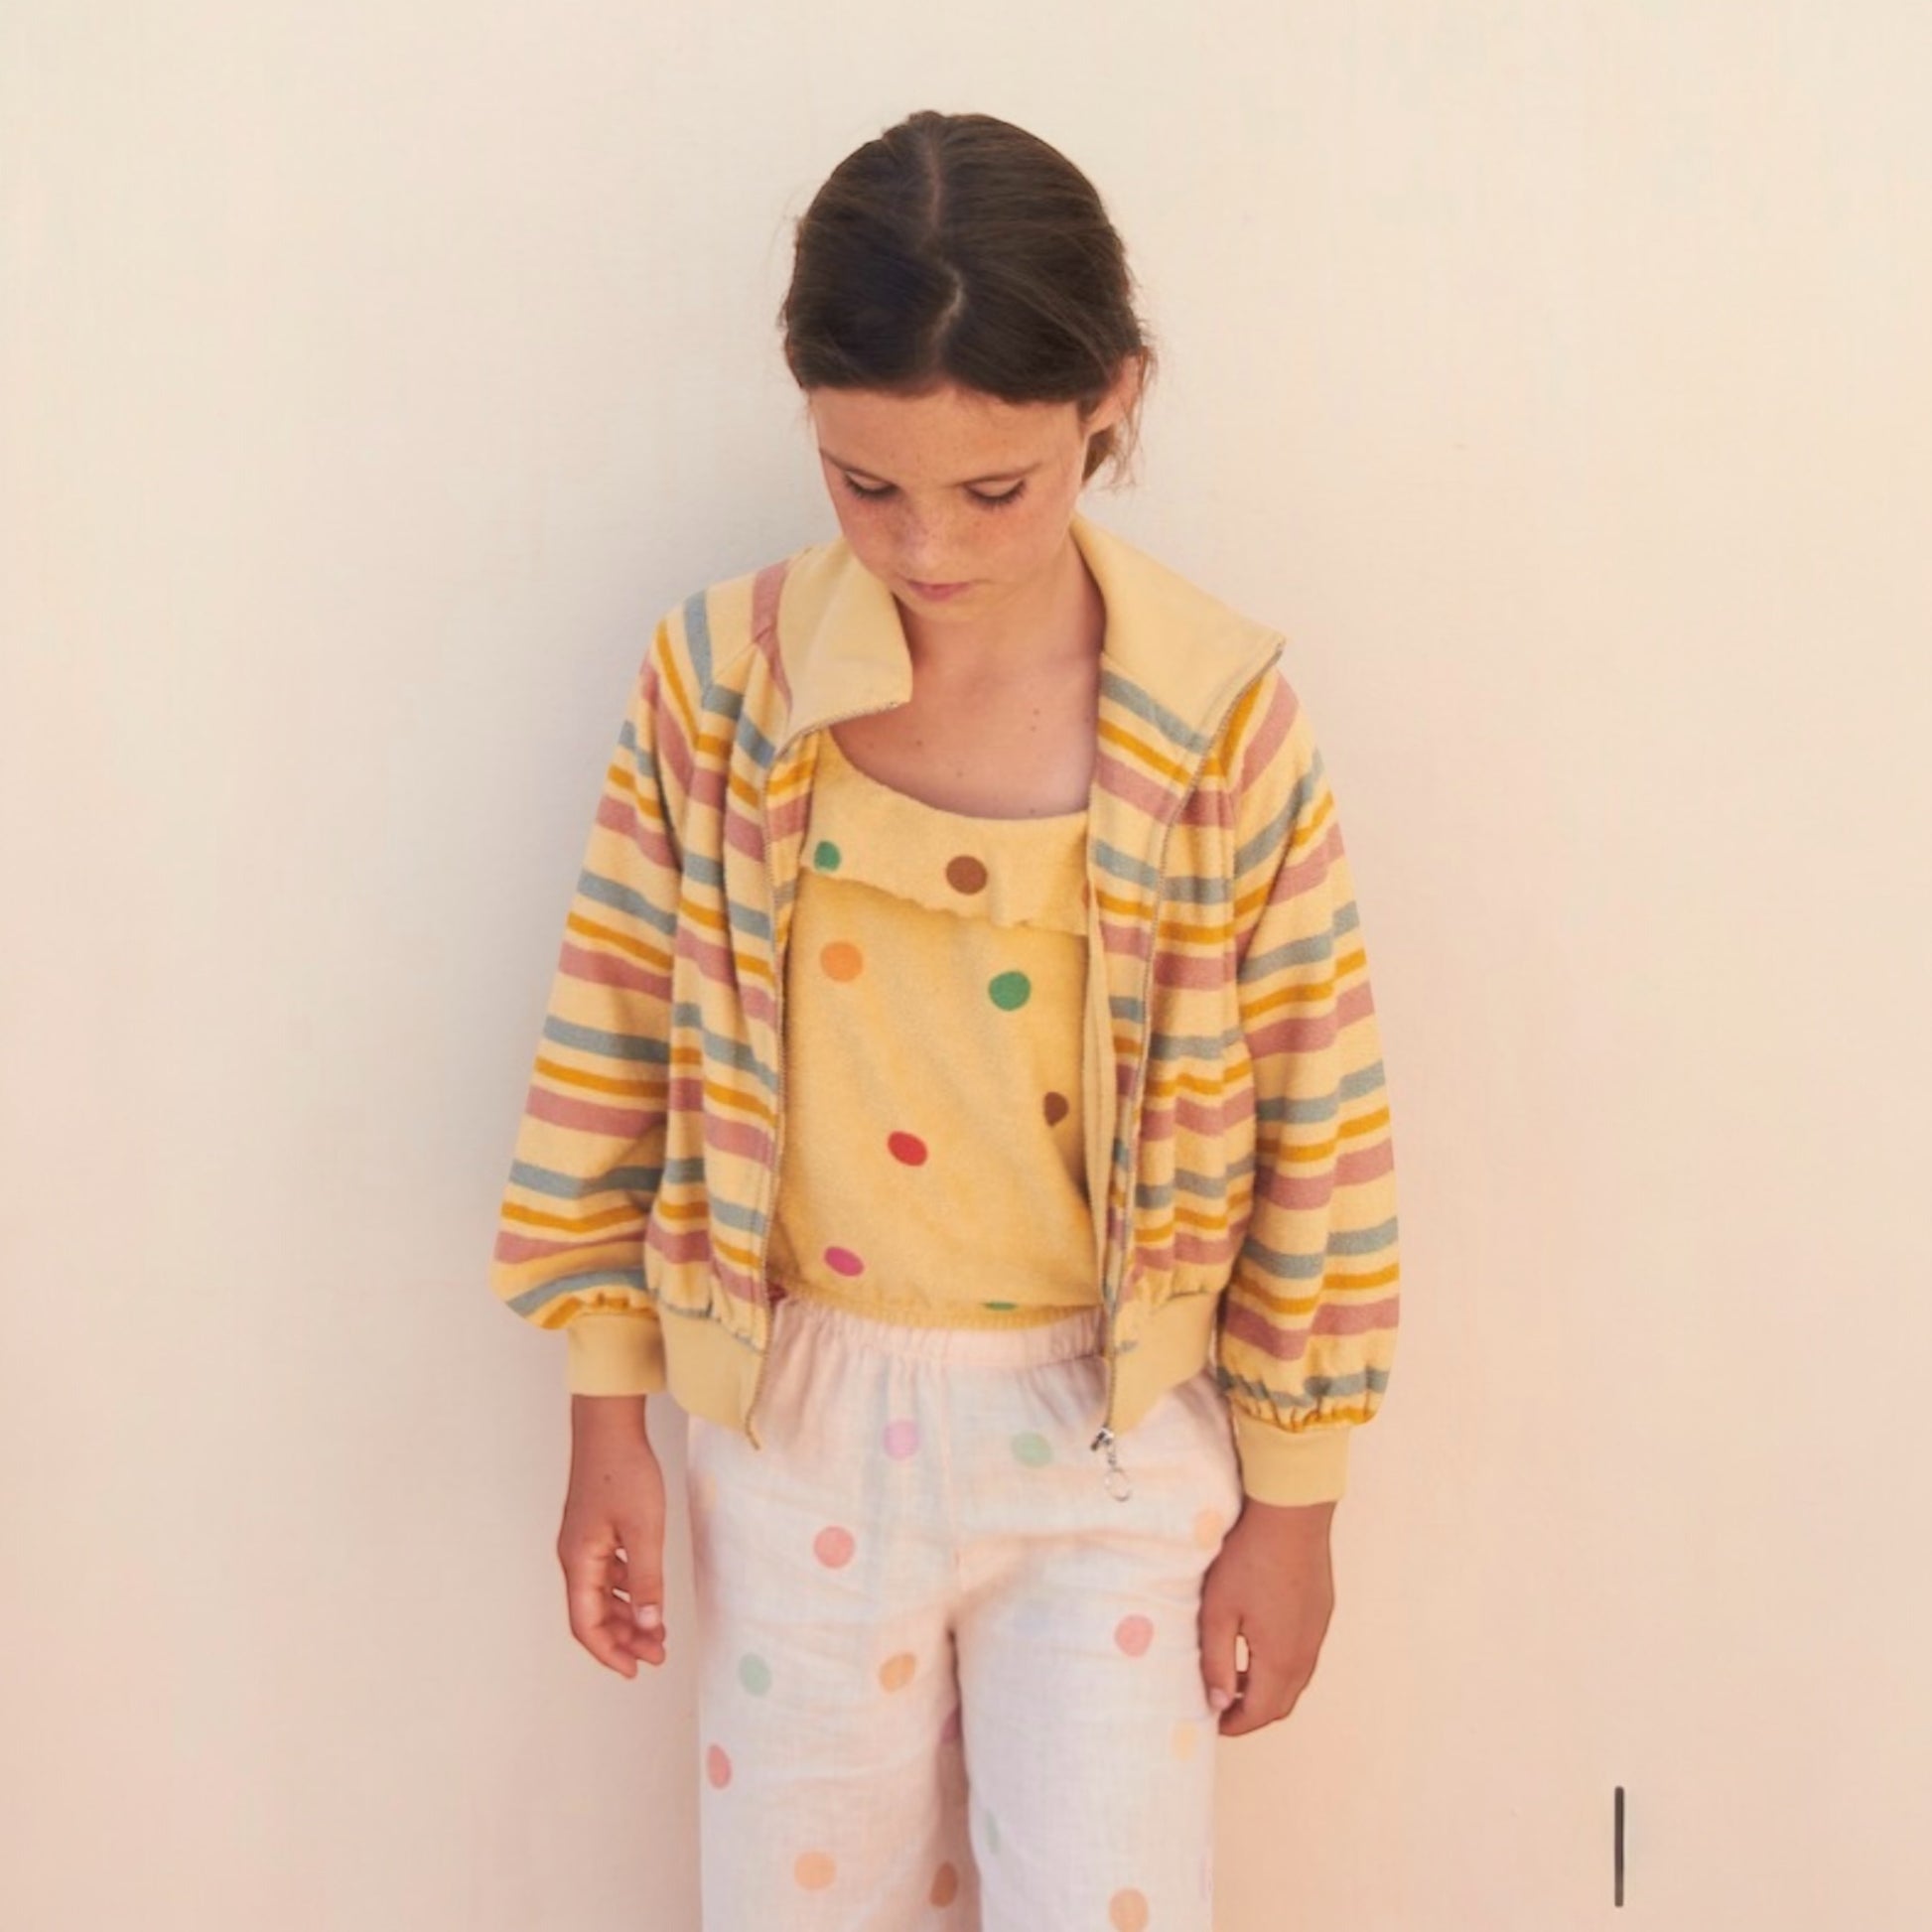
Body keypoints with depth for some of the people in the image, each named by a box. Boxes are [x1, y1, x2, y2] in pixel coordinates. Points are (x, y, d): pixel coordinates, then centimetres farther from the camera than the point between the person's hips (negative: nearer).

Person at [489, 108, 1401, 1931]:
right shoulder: (720, 678, -10)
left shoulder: (1221, 709, -13)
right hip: (801, 1425, 2)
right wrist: (605, 1418, 2)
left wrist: (1290, 1498, -1)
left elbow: (1315, 1115, -6)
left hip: (1106, 1437, -1)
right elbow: (619, 1046, -1)